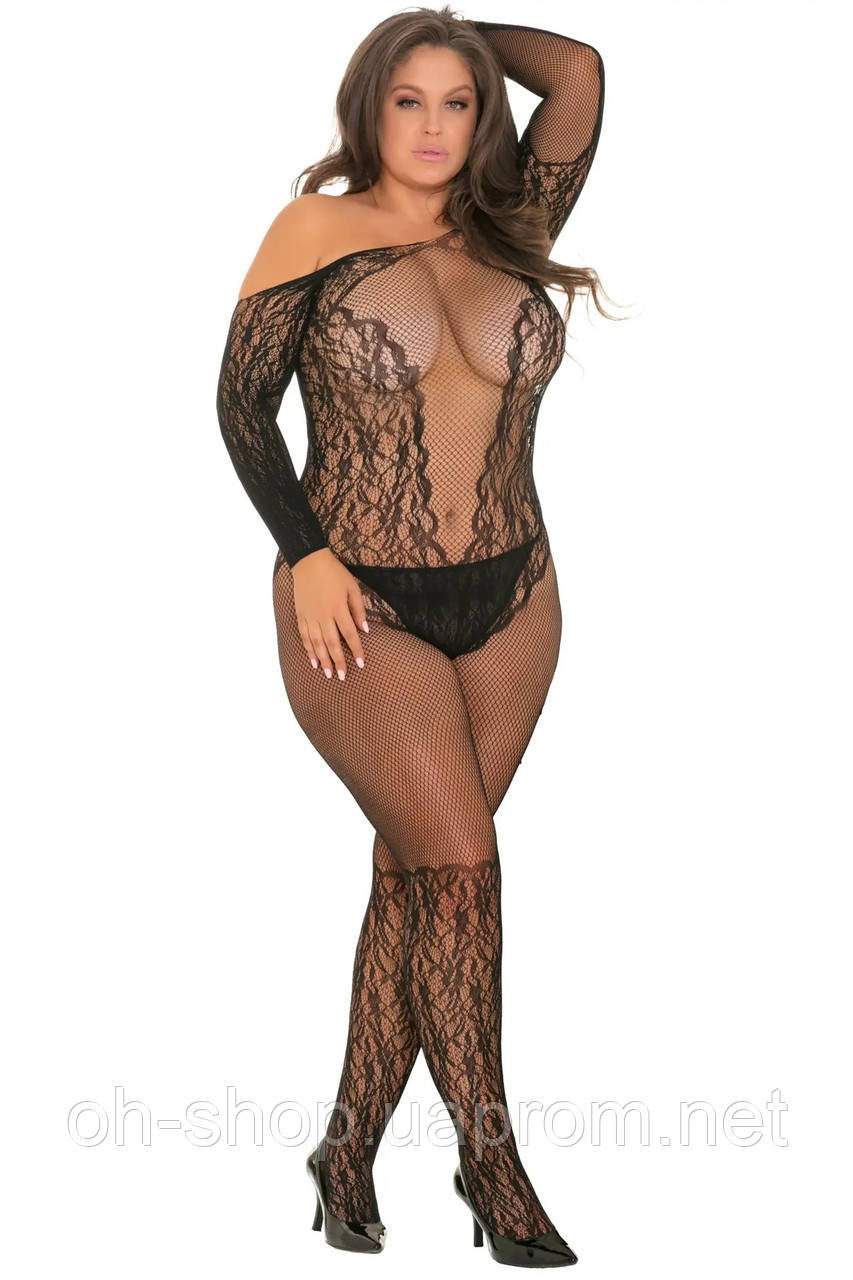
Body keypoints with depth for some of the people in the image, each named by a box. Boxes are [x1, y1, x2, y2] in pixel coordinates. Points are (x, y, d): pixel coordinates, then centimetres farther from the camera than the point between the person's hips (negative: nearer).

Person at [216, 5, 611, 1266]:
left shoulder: (507, 237, 6)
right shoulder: (316, 231, -1)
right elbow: (242, 398, -1)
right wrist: (305, 552, -11)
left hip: (509, 605, 4)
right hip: (361, 614, -4)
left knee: (417, 870, 7)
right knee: (462, 864, -11)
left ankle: (351, 1145, 19)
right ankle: (492, 1163, 4)